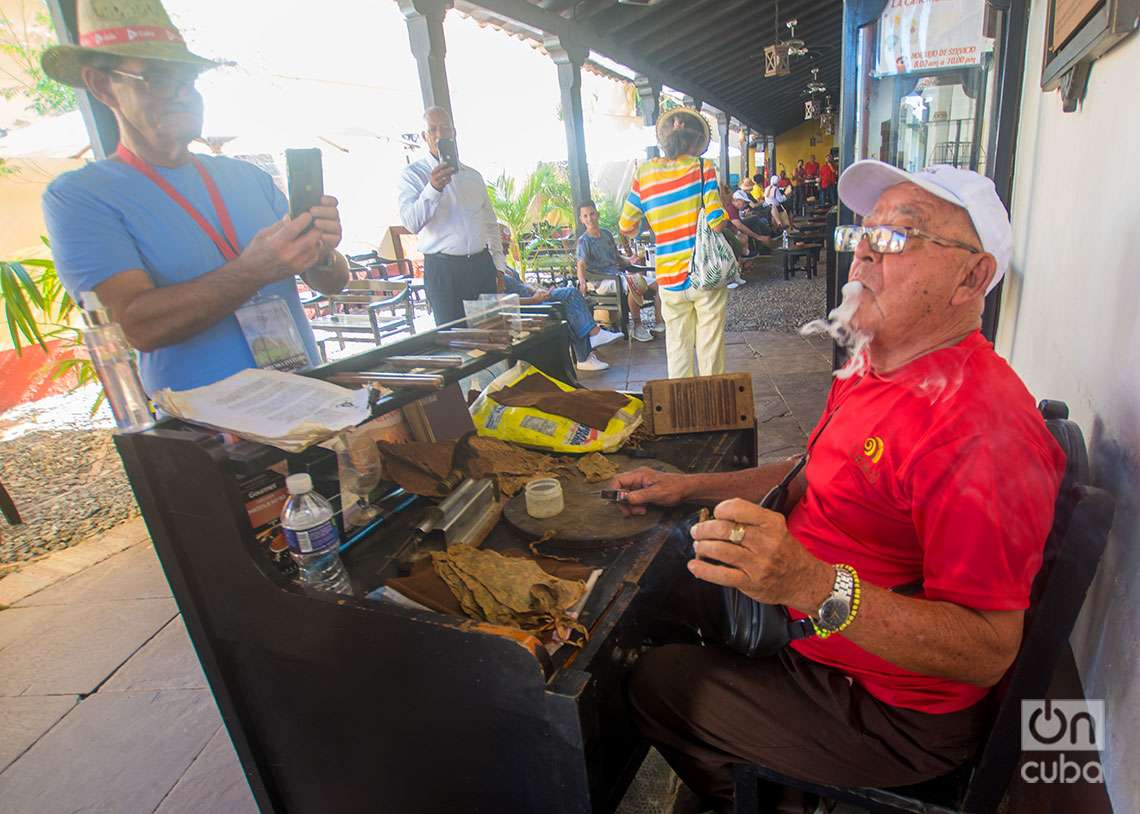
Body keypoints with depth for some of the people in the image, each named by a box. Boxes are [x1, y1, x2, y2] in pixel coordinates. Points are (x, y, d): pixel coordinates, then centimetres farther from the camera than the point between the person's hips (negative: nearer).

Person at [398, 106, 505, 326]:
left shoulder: (473, 176, 16)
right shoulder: (413, 174, 1)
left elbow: (491, 223, 22)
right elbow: (411, 223, -15)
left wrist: (499, 265, 12)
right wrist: (433, 188, -30)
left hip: (482, 264, 5)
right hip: (442, 269, -4)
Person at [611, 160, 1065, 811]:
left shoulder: (977, 427, -32)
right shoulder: (879, 368, 0)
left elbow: (989, 650, -31)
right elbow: (821, 476, 12)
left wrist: (812, 585, -44)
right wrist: (691, 486, 6)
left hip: (894, 712, -9)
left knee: (657, 680, 2)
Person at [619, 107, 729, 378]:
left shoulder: (644, 173, 0)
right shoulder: (702, 167, -8)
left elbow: (626, 227, 7)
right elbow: (717, 222, -15)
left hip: (670, 280, 2)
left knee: (677, 346, 13)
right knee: (710, 346, 8)